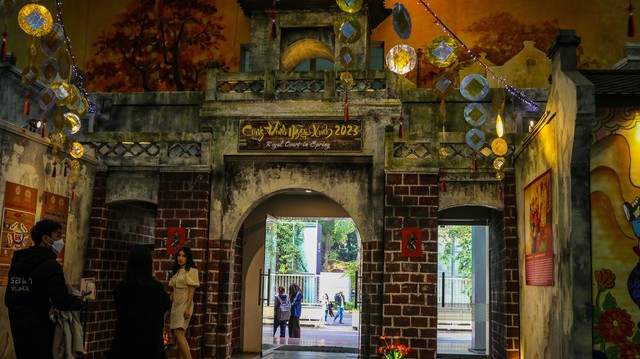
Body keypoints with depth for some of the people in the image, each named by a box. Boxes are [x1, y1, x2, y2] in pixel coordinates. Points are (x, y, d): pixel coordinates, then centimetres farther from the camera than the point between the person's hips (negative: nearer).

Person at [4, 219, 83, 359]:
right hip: (39, 332, -8)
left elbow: (9, 299, 16)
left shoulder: (18, 262, 10)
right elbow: (62, 301, -24)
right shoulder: (50, 265, -16)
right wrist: (79, 302, -4)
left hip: (17, 328, 8)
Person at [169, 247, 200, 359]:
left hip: (185, 303, -8)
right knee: (177, 334, 5)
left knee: (179, 332, -18)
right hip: (175, 304, 8)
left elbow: (191, 291, -11)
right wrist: (169, 305, 13)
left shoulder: (192, 271, -6)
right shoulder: (175, 271, 16)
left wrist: (187, 308, -17)